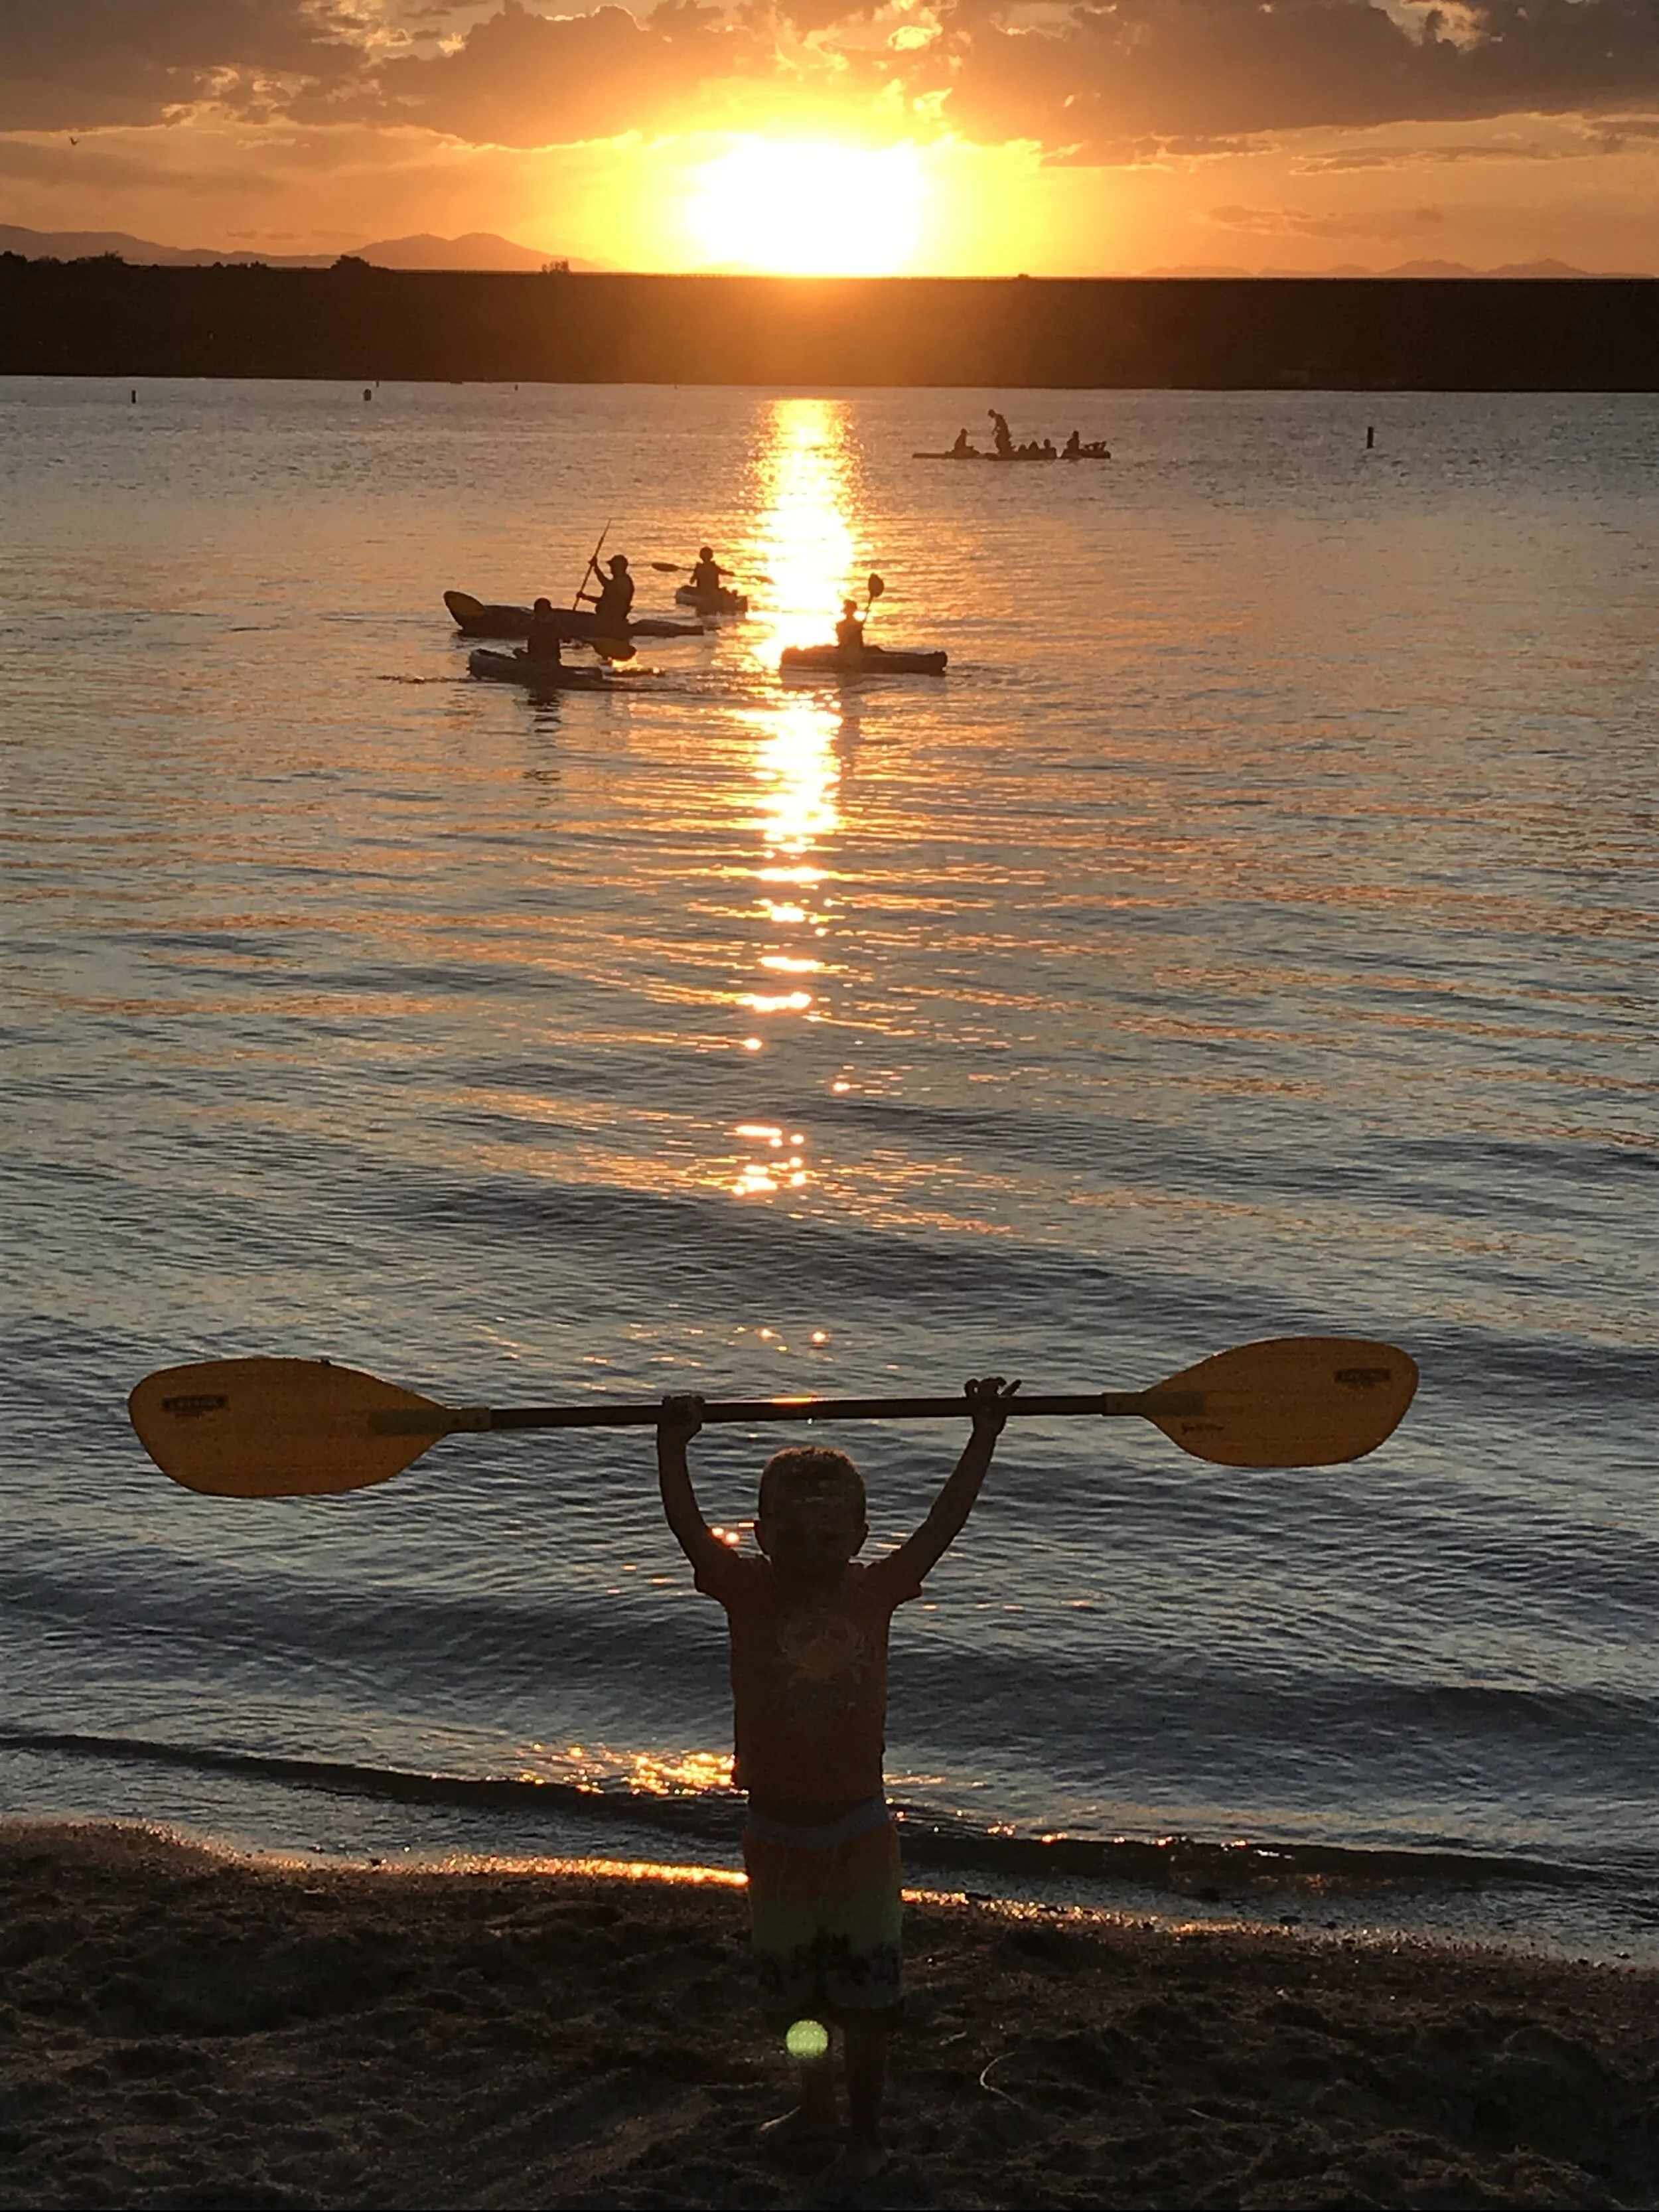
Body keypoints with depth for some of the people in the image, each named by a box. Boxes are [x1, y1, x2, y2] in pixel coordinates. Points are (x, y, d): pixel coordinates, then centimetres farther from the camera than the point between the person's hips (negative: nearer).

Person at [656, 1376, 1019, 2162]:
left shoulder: (875, 1593, -8)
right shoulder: (749, 1594, -10)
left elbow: (945, 1521, -9)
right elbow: (688, 1528, -19)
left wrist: (985, 1436, -13)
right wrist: (672, 1448, -29)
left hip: (859, 1831, 0)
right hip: (776, 1833, 0)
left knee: (866, 1998, 10)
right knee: (792, 1994, 17)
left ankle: (866, 2128, 26)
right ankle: (816, 2104, 39)